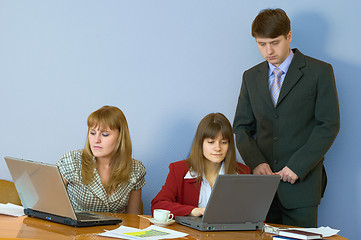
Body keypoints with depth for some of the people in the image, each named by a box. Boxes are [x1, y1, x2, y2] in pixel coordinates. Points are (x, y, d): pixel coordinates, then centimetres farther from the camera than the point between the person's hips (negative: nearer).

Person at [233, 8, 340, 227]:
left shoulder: (320, 72, -1)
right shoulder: (251, 77, 13)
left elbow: (329, 125, -5)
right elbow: (242, 126, 13)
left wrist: (297, 166, -13)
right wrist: (256, 162, -6)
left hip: (301, 182, -3)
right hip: (263, 177, 3)